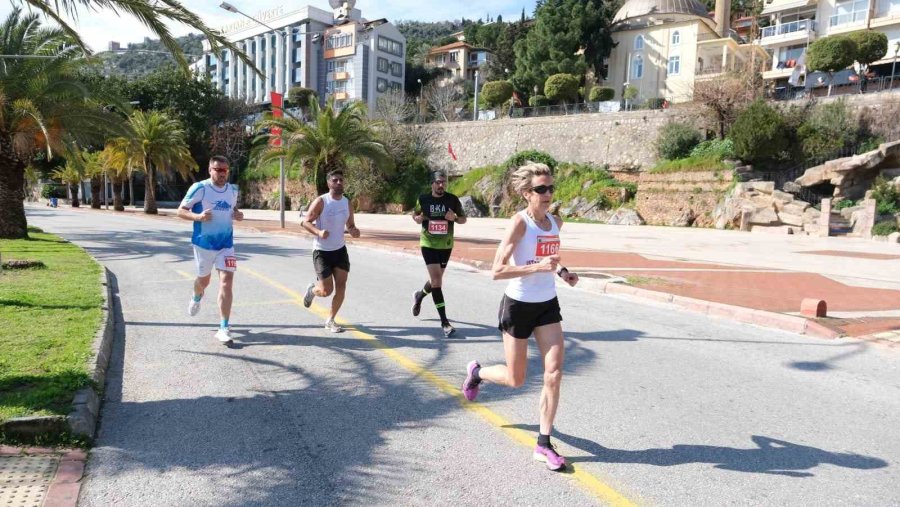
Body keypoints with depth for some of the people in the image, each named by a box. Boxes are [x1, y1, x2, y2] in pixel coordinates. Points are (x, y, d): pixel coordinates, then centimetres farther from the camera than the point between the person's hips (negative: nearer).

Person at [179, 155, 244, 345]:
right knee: (204, 280, 18)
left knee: (226, 282, -12)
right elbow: (181, 210, -7)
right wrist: (198, 216, -25)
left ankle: (224, 328, -8)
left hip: (226, 245, 2)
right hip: (203, 243, -2)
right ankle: (196, 298, 57)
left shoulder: (233, 190, 4)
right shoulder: (199, 188, -10)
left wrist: (238, 214, -1)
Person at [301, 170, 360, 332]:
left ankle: (330, 321, 14)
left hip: (340, 250, 5)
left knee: (341, 287, -2)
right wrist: (318, 232, -31)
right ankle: (312, 289, 32)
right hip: (322, 251, -5)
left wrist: (354, 231, -11)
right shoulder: (321, 201, -13)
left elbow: (350, 225, 13)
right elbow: (304, 222, -12)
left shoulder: (347, 202, 4)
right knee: (326, 291, -5)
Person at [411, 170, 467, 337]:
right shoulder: (423, 199, -5)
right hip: (428, 244, -3)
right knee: (436, 281, -13)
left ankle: (419, 296, 51)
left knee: (436, 280, 18)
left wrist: (454, 218, -18)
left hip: (446, 245, 3)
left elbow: (463, 219, 4)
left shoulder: (452, 199, -4)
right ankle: (444, 322, -9)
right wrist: (418, 218, -12)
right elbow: (415, 215, 11)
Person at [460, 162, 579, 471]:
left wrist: (561, 271, 4)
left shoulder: (556, 222, 3)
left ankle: (544, 444, 8)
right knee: (515, 380, 8)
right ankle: (476, 372, 41)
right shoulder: (520, 222, -17)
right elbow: (498, 271, -23)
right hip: (518, 306, -5)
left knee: (554, 373, -5)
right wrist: (538, 266, -32)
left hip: (547, 306, 5)